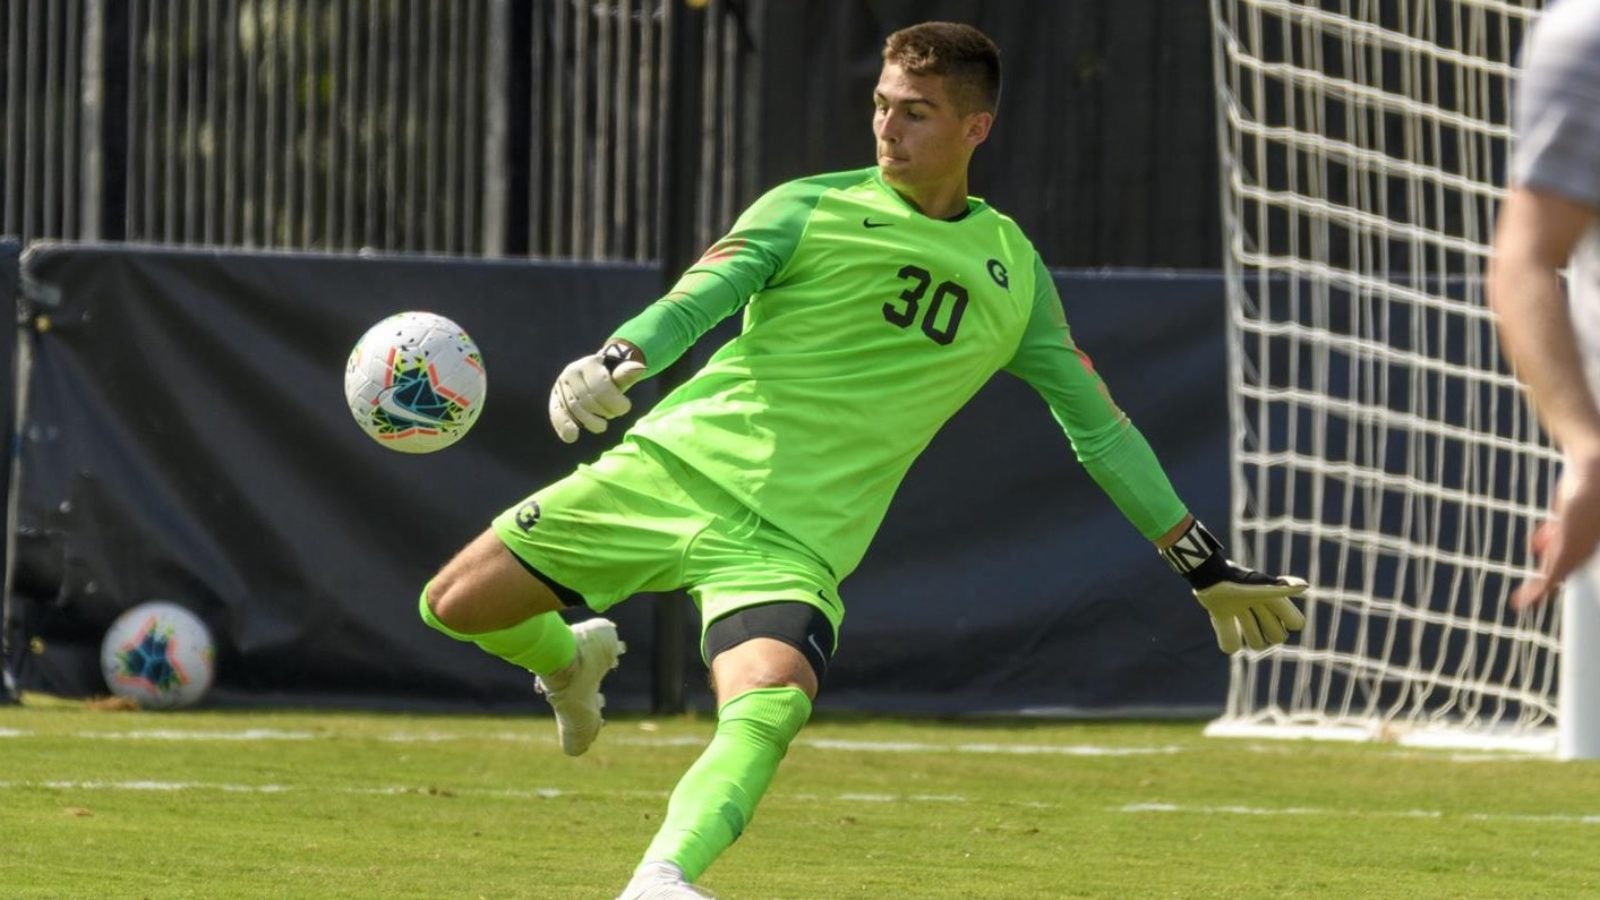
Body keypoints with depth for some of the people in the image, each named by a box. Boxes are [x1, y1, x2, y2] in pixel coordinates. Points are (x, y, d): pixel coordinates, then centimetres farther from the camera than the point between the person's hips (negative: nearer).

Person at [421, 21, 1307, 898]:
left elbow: (1098, 427, 21)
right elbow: (700, 296, -10)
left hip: (794, 539, 0)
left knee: (769, 704, -31)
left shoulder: (1013, 273, 13)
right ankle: (572, 661, 31)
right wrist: (617, 361, -33)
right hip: (677, 464, 0)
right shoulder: (810, 209, 5)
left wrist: (1207, 569, 22)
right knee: (457, 605, -3)